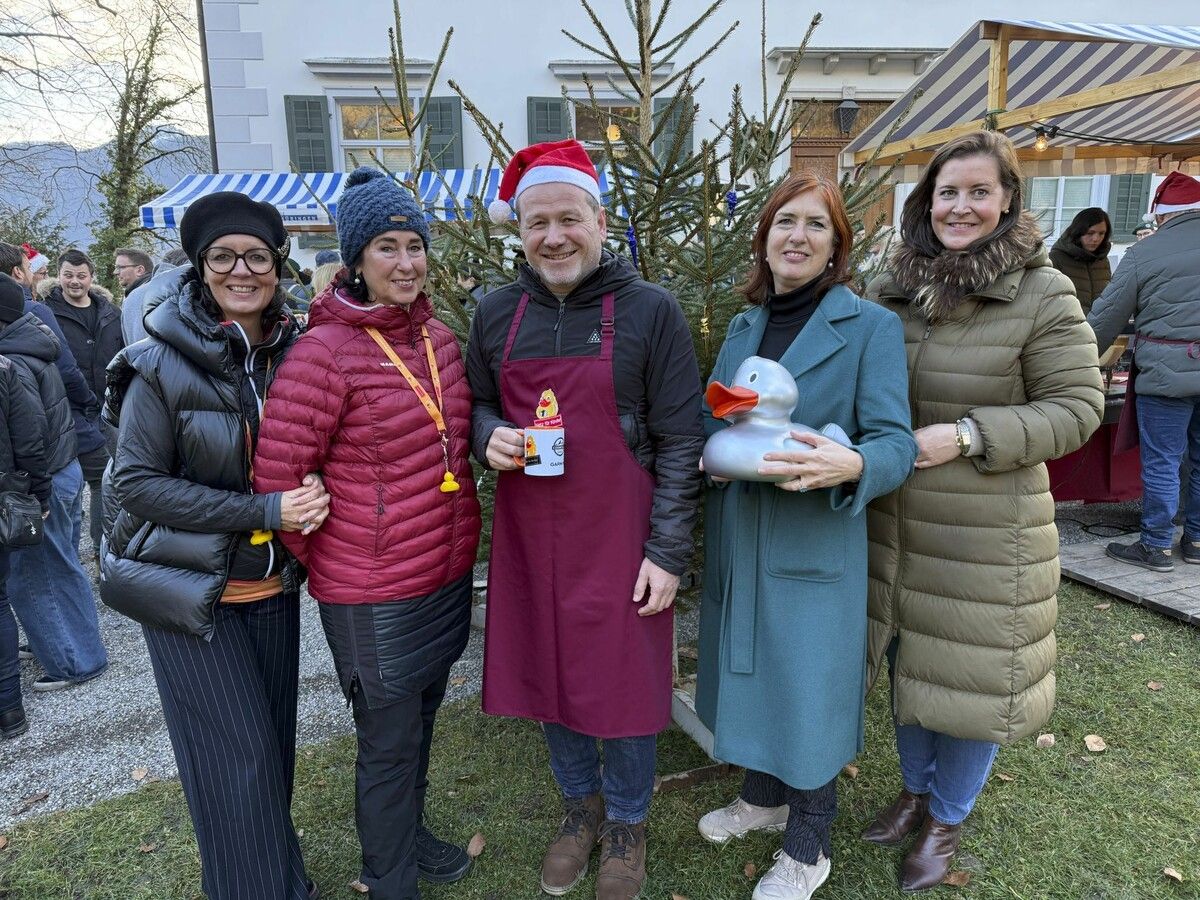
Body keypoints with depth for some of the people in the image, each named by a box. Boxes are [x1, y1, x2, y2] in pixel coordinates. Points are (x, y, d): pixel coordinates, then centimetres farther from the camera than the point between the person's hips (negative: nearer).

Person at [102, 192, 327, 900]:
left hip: (273, 587, 4)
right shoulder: (163, 365, -12)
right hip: (193, 594, -4)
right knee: (237, 761, 1)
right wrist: (264, 511, -21)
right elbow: (136, 483, -13)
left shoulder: (294, 352, -1)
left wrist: (314, 497, -10)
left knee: (275, 744, 16)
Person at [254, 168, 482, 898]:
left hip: (450, 572, 6)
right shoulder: (325, 352, -18)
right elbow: (276, 476, -15)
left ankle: (411, 832, 49)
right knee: (389, 743, 12)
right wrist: (325, 558, -4)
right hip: (374, 592, -6)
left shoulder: (439, 338, 4)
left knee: (420, 720, 24)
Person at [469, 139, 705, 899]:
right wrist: (490, 436, -8)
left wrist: (668, 551, -9)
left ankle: (627, 824, 37)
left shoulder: (651, 310, -6)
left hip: (618, 538, -3)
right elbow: (478, 403, 16)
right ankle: (581, 805, 43)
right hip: (529, 534, 4)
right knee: (547, 675, 16)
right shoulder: (497, 313, 4)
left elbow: (681, 442, -6)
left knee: (624, 685, 8)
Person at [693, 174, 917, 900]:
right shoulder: (743, 327, 8)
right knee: (752, 670, 20)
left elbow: (898, 443, -14)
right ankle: (764, 797, 46)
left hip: (815, 547, -5)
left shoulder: (872, 325, -9)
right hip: (737, 540, 6)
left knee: (807, 685, 7)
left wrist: (849, 466, -35)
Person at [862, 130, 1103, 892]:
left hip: (984, 536, -4)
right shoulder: (892, 288, 3)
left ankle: (948, 817, 36)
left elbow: (1076, 408, -11)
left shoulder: (1044, 294, -10)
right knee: (906, 662, 19)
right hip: (894, 525, 5)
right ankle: (916, 789, 44)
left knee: (970, 678, 10)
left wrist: (966, 435, -22)